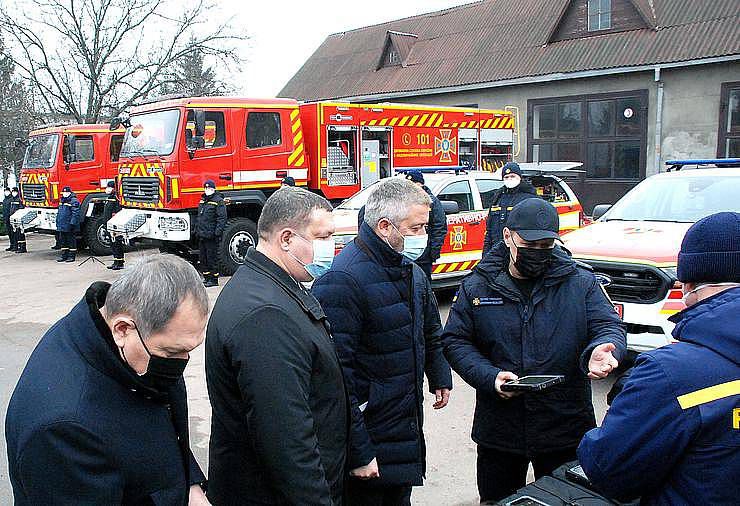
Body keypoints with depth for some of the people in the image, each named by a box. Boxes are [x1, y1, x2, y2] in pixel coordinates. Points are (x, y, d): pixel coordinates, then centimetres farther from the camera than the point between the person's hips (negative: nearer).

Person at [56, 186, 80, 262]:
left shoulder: (74, 201, -11)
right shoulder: (62, 201, 18)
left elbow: (75, 213, -18)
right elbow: (59, 212, 27)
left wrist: (72, 223, -24)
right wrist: (58, 222, 22)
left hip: (69, 227, -9)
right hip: (62, 226, 9)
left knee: (71, 241, -1)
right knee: (63, 241, 13)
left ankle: (72, 255, 5)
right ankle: (64, 255, 20)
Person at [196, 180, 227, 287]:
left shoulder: (218, 201, -9)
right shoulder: (203, 200, 17)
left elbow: (222, 218, -15)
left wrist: (218, 232, -21)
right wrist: (198, 231, 20)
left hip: (211, 236, -8)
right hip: (202, 235, 8)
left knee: (212, 258, -4)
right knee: (203, 257, 13)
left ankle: (214, 279, 3)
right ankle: (206, 277, 23)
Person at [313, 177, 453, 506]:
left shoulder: (410, 270, 6)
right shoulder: (342, 281, -24)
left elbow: (430, 330, 26)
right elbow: (336, 375, -27)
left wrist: (440, 377, 25)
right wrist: (358, 452, -24)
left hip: (408, 427, 8)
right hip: (371, 442, -8)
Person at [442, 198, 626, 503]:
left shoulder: (581, 282, -3)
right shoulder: (477, 286, -2)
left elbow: (608, 326, -5)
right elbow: (455, 341, -2)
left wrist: (602, 352, -30)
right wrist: (490, 376, -18)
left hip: (567, 429, 0)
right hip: (498, 429, 1)